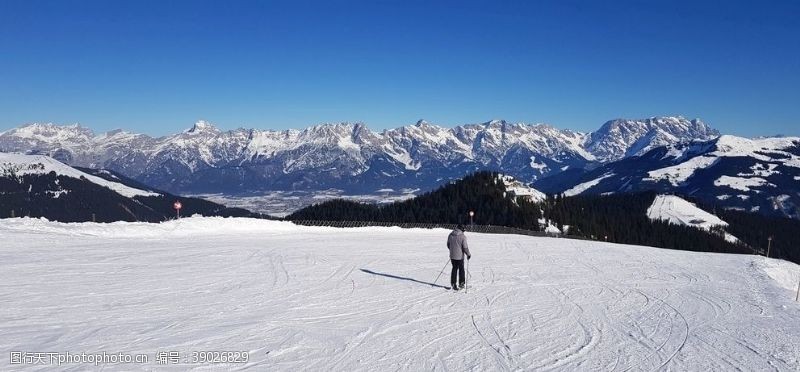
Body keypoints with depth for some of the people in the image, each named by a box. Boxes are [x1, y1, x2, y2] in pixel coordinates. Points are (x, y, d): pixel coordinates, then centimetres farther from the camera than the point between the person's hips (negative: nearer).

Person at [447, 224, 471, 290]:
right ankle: (461, 283, 17)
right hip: (459, 256, -5)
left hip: (452, 255, 5)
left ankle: (453, 284, 14)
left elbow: (448, 245, 12)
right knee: (461, 269, 11)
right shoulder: (462, 236, -15)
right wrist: (468, 254, -1)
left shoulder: (450, 235, 2)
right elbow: (465, 247, -15)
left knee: (454, 268, 15)